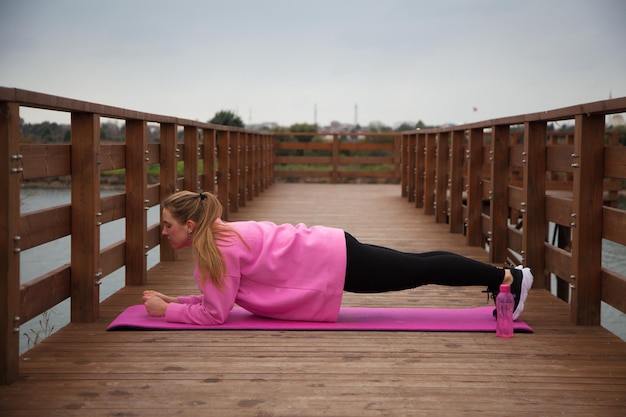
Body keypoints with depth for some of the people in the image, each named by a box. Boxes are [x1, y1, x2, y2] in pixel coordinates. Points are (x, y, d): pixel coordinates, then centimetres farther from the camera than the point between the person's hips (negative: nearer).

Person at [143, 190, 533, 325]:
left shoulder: (220, 247, -21)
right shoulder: (215, 235, 6)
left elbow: (215, 313, -21)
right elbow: (215, 297, 15)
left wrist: (167, 311, -12)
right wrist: (173, 299, 8)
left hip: (334, 263, -7)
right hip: (326, 251, 7)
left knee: (421, 270, 1)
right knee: (418, 267, 15)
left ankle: (510, 278, 12)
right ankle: (503, 278, 27)